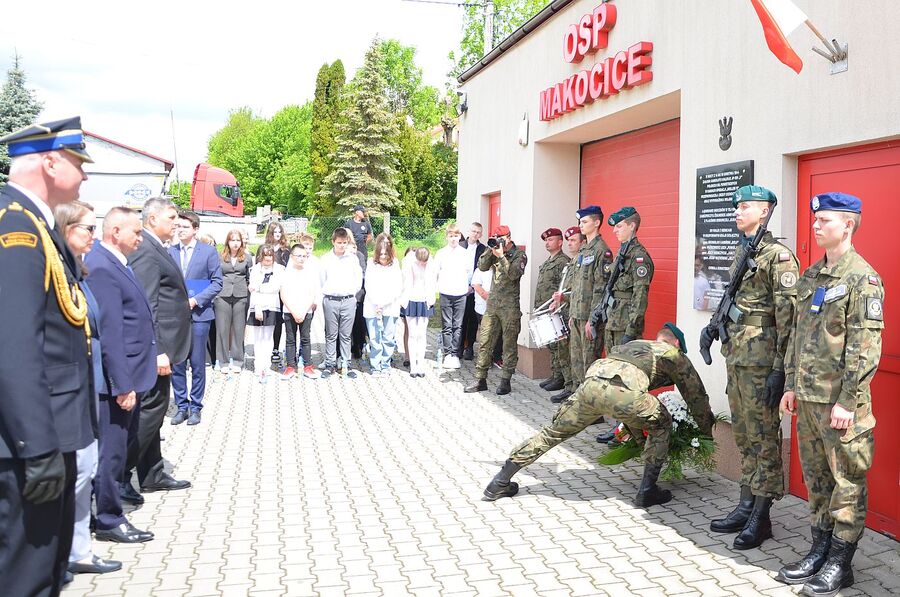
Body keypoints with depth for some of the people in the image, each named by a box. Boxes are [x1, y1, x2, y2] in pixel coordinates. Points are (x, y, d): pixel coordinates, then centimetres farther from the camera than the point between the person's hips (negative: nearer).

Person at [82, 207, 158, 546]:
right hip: (117, 379, -10)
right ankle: (109, 520, 13)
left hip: (129, 375, 10)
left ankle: (107, 508, 32)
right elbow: (109, 332, -23)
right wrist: (123, 385, -23)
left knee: (119, 446, 19)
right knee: (111, 450, 1)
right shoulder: (101, 267, -19)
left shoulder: (116, 264, 12)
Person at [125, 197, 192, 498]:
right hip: (156, 346, -11)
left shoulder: (156, 248, 14)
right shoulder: (146, 251, -16)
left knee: (152, 411, 15)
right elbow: (146, 307, -22)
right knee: (150, 409, -4)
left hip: (159, 344, 11)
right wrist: (157, 351, -25)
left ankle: (153, 475, 25)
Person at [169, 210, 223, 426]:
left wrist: (196, 300, -12)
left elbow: (217, 282, -1)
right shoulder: (169, 252, 7)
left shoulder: (209, 252, 0)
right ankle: (181, 406, 16)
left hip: (198, 314, -2)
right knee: (176, 364, 5)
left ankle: (195, 407, 15)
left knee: (197, 364, 3)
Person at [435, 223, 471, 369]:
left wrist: (467, 284, 11)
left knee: (458, 326, 3)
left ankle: (455, 354, 7)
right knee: (447, 326, 1)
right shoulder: (441, 253, 1)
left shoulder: (465, 253, 5)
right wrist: (438, 286, 6)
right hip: (445, 294, -1)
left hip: (461, 293, 1)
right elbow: (435, 272, 7)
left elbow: (469, 272, 14)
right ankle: (447, 354, 4)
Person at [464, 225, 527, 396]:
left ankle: (505, 381, 7)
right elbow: (482, 266, 2)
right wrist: (491, 250, -6)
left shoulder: (519, 255, -1)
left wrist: (501, 256, -15)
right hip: (492, 304, 5)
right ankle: (480, 379, 8)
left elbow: (514, 274, -16)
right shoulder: (495, 253, 14)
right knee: (484, 341, 3)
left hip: (510, 306, -5)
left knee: (509, 344, 1)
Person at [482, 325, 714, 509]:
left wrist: (639, 434, 60)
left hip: (590, 383, 5)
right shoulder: (674, 354, 31)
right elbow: (696, 395, 37)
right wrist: (708, 428, 54)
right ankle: (647, 491, 19)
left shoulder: (633, 344, 44)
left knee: (552, 433, 17)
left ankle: (499, 483, 18)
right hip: (622, 389, -5)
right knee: (661, 426, 23)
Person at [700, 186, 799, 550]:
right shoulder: (740, 252, 14)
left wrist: (780, 369, -19)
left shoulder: (778, 255, -12)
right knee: (743, 435, 14)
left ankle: (761, 518, 9)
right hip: (735, 354, 9)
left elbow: (788, 314, -16)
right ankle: (746, 506, 24)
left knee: (763, 437, 0)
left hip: (760, 358, -9)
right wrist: (714, 326, 8)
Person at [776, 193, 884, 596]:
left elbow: (866, 347, -16)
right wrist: (791, 384, 14)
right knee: (815, 479, 16)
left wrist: (847, 400, -18)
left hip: (840, 401, -8)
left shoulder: (863, 279, -12)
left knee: (847, 482, 4)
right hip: (807, 397, 8)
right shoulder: (810, 276, 12)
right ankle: (819, 552, 28)